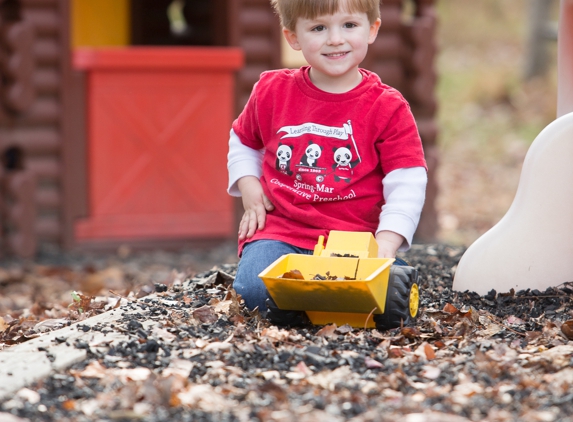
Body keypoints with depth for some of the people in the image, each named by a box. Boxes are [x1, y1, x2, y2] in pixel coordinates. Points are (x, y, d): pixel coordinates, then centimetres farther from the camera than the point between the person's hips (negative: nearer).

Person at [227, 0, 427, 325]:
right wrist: (248, 188, 7)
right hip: (279, 229, 1)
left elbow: (407, 185, -5)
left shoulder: (388, 108, 0)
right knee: (255, 288, -29)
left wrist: (386, 243, -19)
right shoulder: (272, 91, 7)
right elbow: (243, 143, 26)